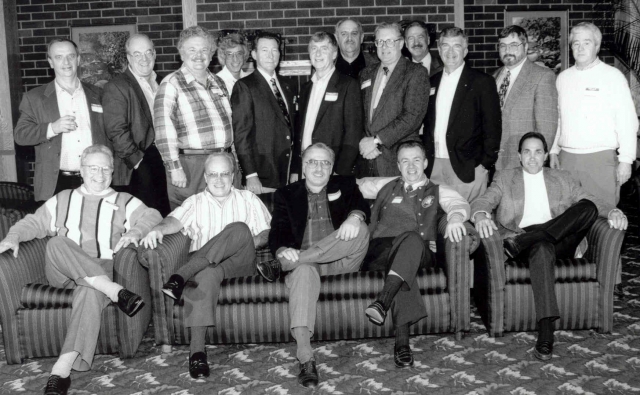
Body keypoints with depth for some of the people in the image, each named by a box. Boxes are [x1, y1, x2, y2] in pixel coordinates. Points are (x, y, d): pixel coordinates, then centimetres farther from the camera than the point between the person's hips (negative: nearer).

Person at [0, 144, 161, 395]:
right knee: (57, 242, -31)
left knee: (91, 292, -37)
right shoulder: (63, 200, 25)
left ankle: (63, 369, -44)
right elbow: (35, 222, 20)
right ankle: (115, 291, -42)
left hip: (103, 269, -2)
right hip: (62, 272, 2)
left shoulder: (124, 202, 18)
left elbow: (152, 217, 4)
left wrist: (135, 232, -17)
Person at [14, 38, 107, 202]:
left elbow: (109, 133, 14)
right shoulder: (34, 97, 6)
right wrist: (52, 128, -16)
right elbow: (20, 134, 0)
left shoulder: (96, 94, 11)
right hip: (56, 184, -1)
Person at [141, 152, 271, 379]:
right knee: (206, 275, -39)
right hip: (202, 263, 0)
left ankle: (181, 277, -38)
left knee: (239, 229, -32)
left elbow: (266, 233, 11)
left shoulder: (248, 199, 18)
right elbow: (176, 220, -5)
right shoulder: (195, 202, 16)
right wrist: (159, 230, -29)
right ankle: (197, 350, -43)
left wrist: (246, 245, -10)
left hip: (239, 262, 1)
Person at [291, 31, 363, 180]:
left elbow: (353, 133, -9)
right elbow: (300, 131, 15)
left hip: (332, 171, -5)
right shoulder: (306, 87, 16)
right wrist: (295, 170, 7)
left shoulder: (348, 85, -2)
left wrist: (339, 174, -16)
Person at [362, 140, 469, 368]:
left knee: (413, 239, -38)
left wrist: (455, 216, -22)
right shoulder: (388, 189, 30)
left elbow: (458, 202, 0)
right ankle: (402, 340, -48)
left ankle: (382, 302, -54)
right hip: (381, 247, 0)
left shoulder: (438, 191, 22)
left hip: (421, 253, 0)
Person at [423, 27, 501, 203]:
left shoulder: (482, 82, -2)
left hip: (468, 167, -4)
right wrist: (426, 159, 9)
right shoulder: (432, 82, 14)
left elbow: (492, 127, -4)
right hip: (434, 166, 4)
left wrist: (485, 164, -9)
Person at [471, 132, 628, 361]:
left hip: (559, 240, 3)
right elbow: (483, 201, 3)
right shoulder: (505, 178, 19)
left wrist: (613, 212, -7)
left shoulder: (562, 179, 25)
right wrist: (480, 215, -23)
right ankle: (545, 334, -50)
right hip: (524, 241, -2)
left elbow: (590, 201, 16)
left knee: (588, 207, -24)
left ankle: (519, 242, -33)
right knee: (542, 246, -40)